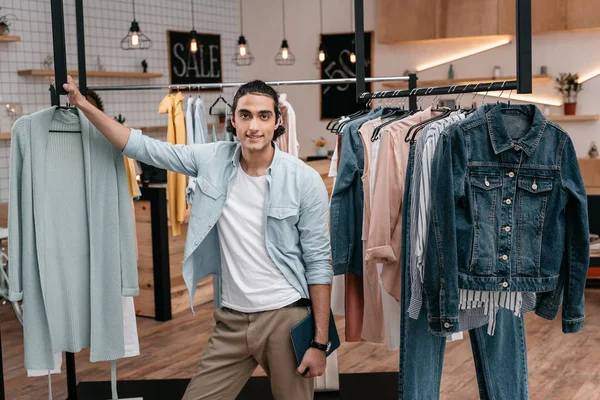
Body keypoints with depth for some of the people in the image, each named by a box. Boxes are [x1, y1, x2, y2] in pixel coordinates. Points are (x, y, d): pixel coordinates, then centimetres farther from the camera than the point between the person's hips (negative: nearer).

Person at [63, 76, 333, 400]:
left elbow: (318, 264, -8)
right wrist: (82, 104, 1)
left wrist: (320, 342, -8)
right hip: (231, 320, 3)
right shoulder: (213, 160, -1)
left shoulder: (305, 180, -10)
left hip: (286, 318, -3)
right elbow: (144, 147, 4)